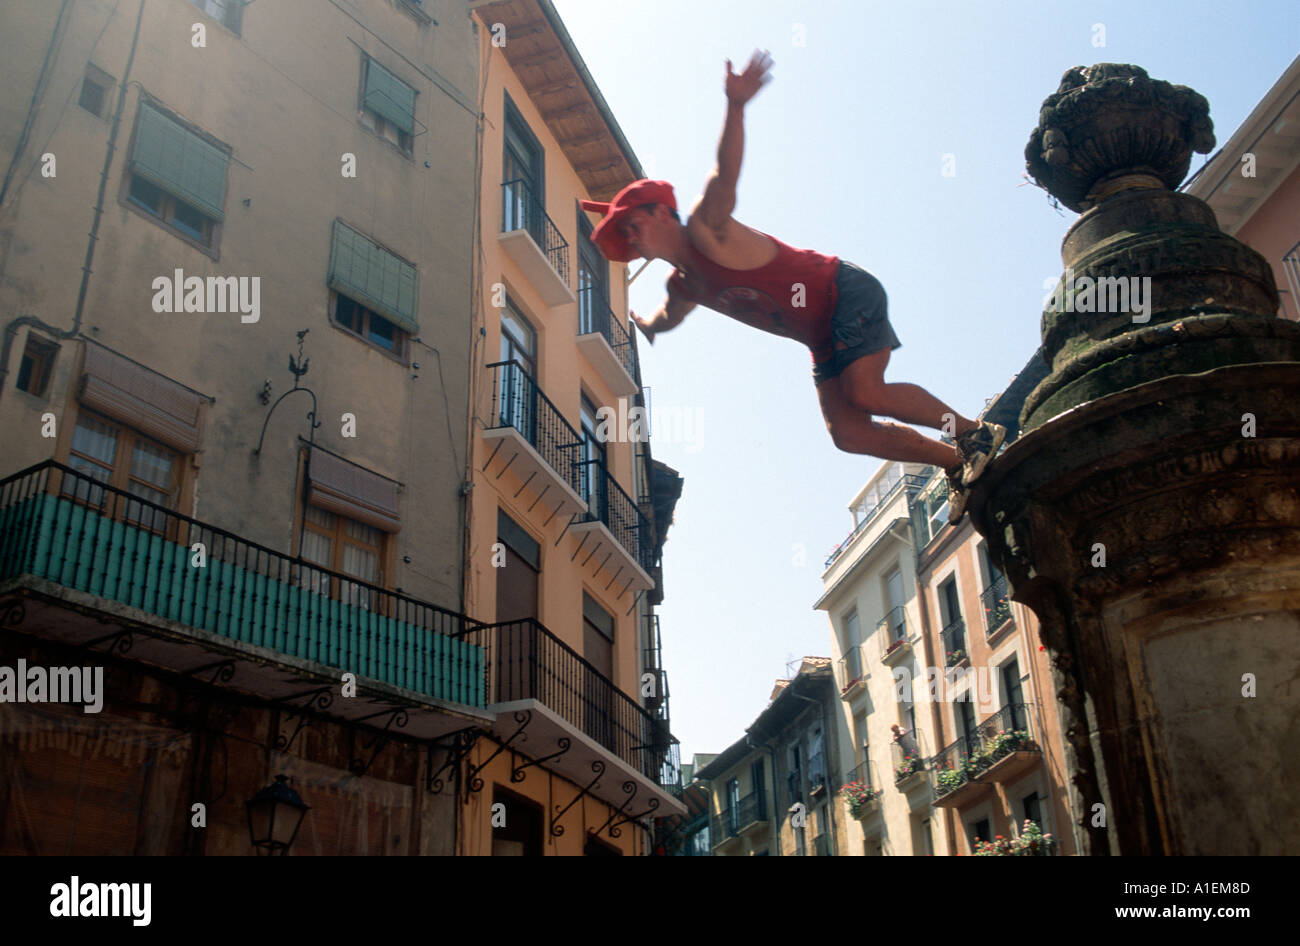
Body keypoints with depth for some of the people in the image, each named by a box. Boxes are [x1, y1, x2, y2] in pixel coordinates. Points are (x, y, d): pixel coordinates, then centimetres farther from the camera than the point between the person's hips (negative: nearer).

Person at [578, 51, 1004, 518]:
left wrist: (736, 106, -50)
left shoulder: (705, 229, -16)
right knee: (848, 432, -2)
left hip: (849, 295, -8)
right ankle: (957, 462, 9)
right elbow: (667, 318, 34)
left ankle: (975, 431, -4)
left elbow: (725, 172, -35)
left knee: (865, 394, -24)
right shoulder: (683, 286, 8)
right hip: (824, 337, 8)